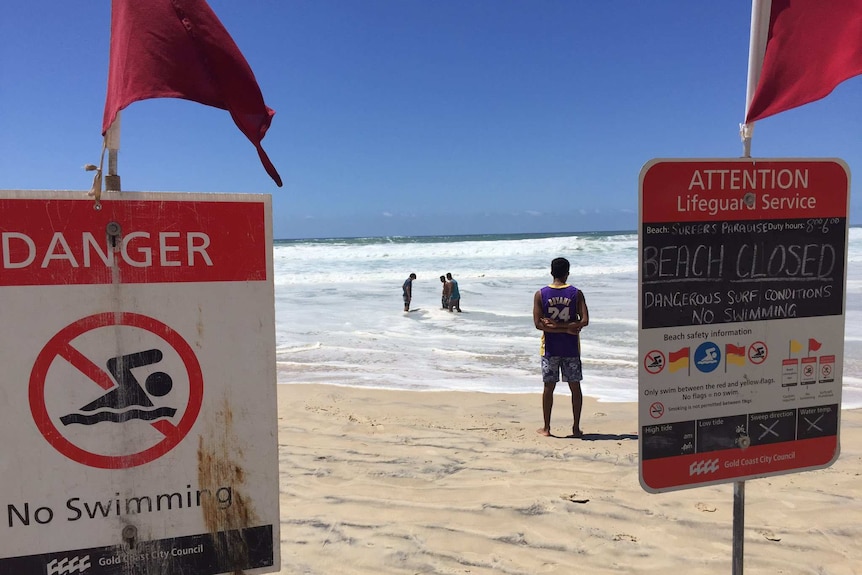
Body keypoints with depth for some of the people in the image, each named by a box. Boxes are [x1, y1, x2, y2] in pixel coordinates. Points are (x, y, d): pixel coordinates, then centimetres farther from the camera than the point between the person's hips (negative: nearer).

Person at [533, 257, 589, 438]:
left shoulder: (540, 294, -4)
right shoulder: (576, 293, -4)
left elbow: (538, 324, -10)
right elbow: (584, 321, -12)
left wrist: (553, 326, -9)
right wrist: (566, 327, -11)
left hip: (550, 348, 0)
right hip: (571, 348, 0)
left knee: (548, 387, 8)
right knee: (575, 387, 10)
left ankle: (546, 428, 14)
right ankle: (576, 428, 14)